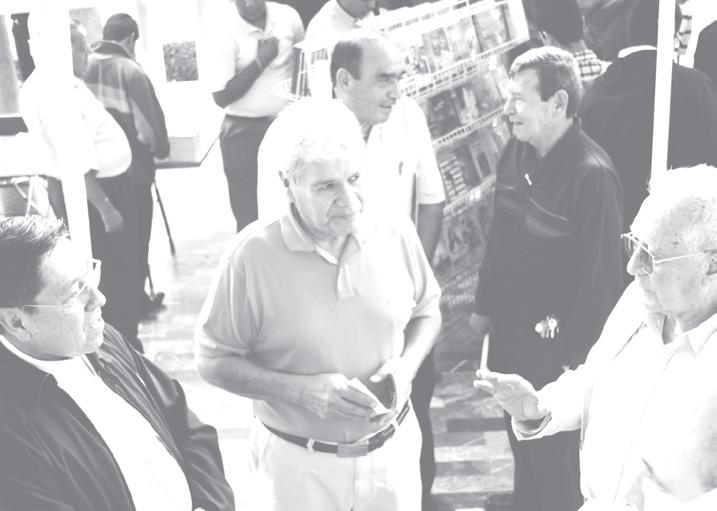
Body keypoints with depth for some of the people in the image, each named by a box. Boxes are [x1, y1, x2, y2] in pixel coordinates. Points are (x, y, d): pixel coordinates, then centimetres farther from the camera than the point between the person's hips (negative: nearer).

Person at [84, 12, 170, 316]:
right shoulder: (131, 72, -16)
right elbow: (149, 121, -15)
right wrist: (160, 149, 5)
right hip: (130, 169, -5)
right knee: (135, 236, 12)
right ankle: (135, 297, 19)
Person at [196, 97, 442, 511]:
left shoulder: (397, 233, -9)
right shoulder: (252, 256, -19)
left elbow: (426, 311, 7)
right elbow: (214, 360, -10)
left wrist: (406, 365, -11)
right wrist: (300, 390, -22)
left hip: (393, 449, 3)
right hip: (298, 462, -3)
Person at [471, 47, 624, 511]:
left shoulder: (592, 175, -23)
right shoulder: (518, 151, -1)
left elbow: (601, 276, -21)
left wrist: (572, 356, -16)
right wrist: (485, 305, 15)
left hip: (553, 344, -7)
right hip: (508, 328, 7)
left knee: (552, 451, 10)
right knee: (520, 433, 23)